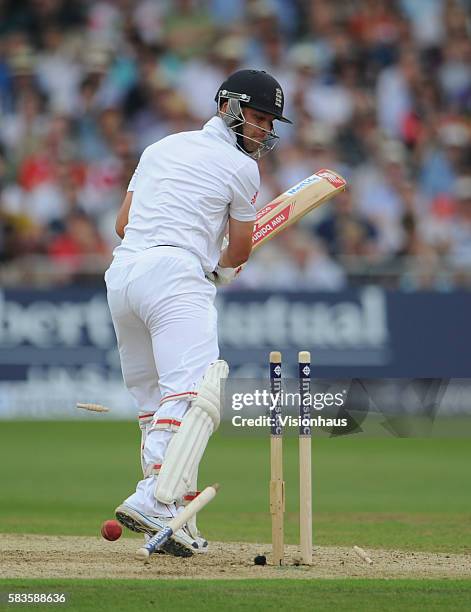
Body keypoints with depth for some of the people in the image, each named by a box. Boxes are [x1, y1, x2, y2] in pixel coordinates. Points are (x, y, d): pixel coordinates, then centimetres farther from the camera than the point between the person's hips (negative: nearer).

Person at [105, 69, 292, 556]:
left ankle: (164, 518, 8)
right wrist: (222, 268, 34)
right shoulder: (241, 167, 5)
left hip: (122, 271, 8)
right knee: (195, 392, -21)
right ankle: (156, 499, -40)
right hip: (176, 276, -8)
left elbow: (123, 223, 23)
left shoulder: (162, 147, 25)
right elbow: (240, 250, 12)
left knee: (152, 399, 14)